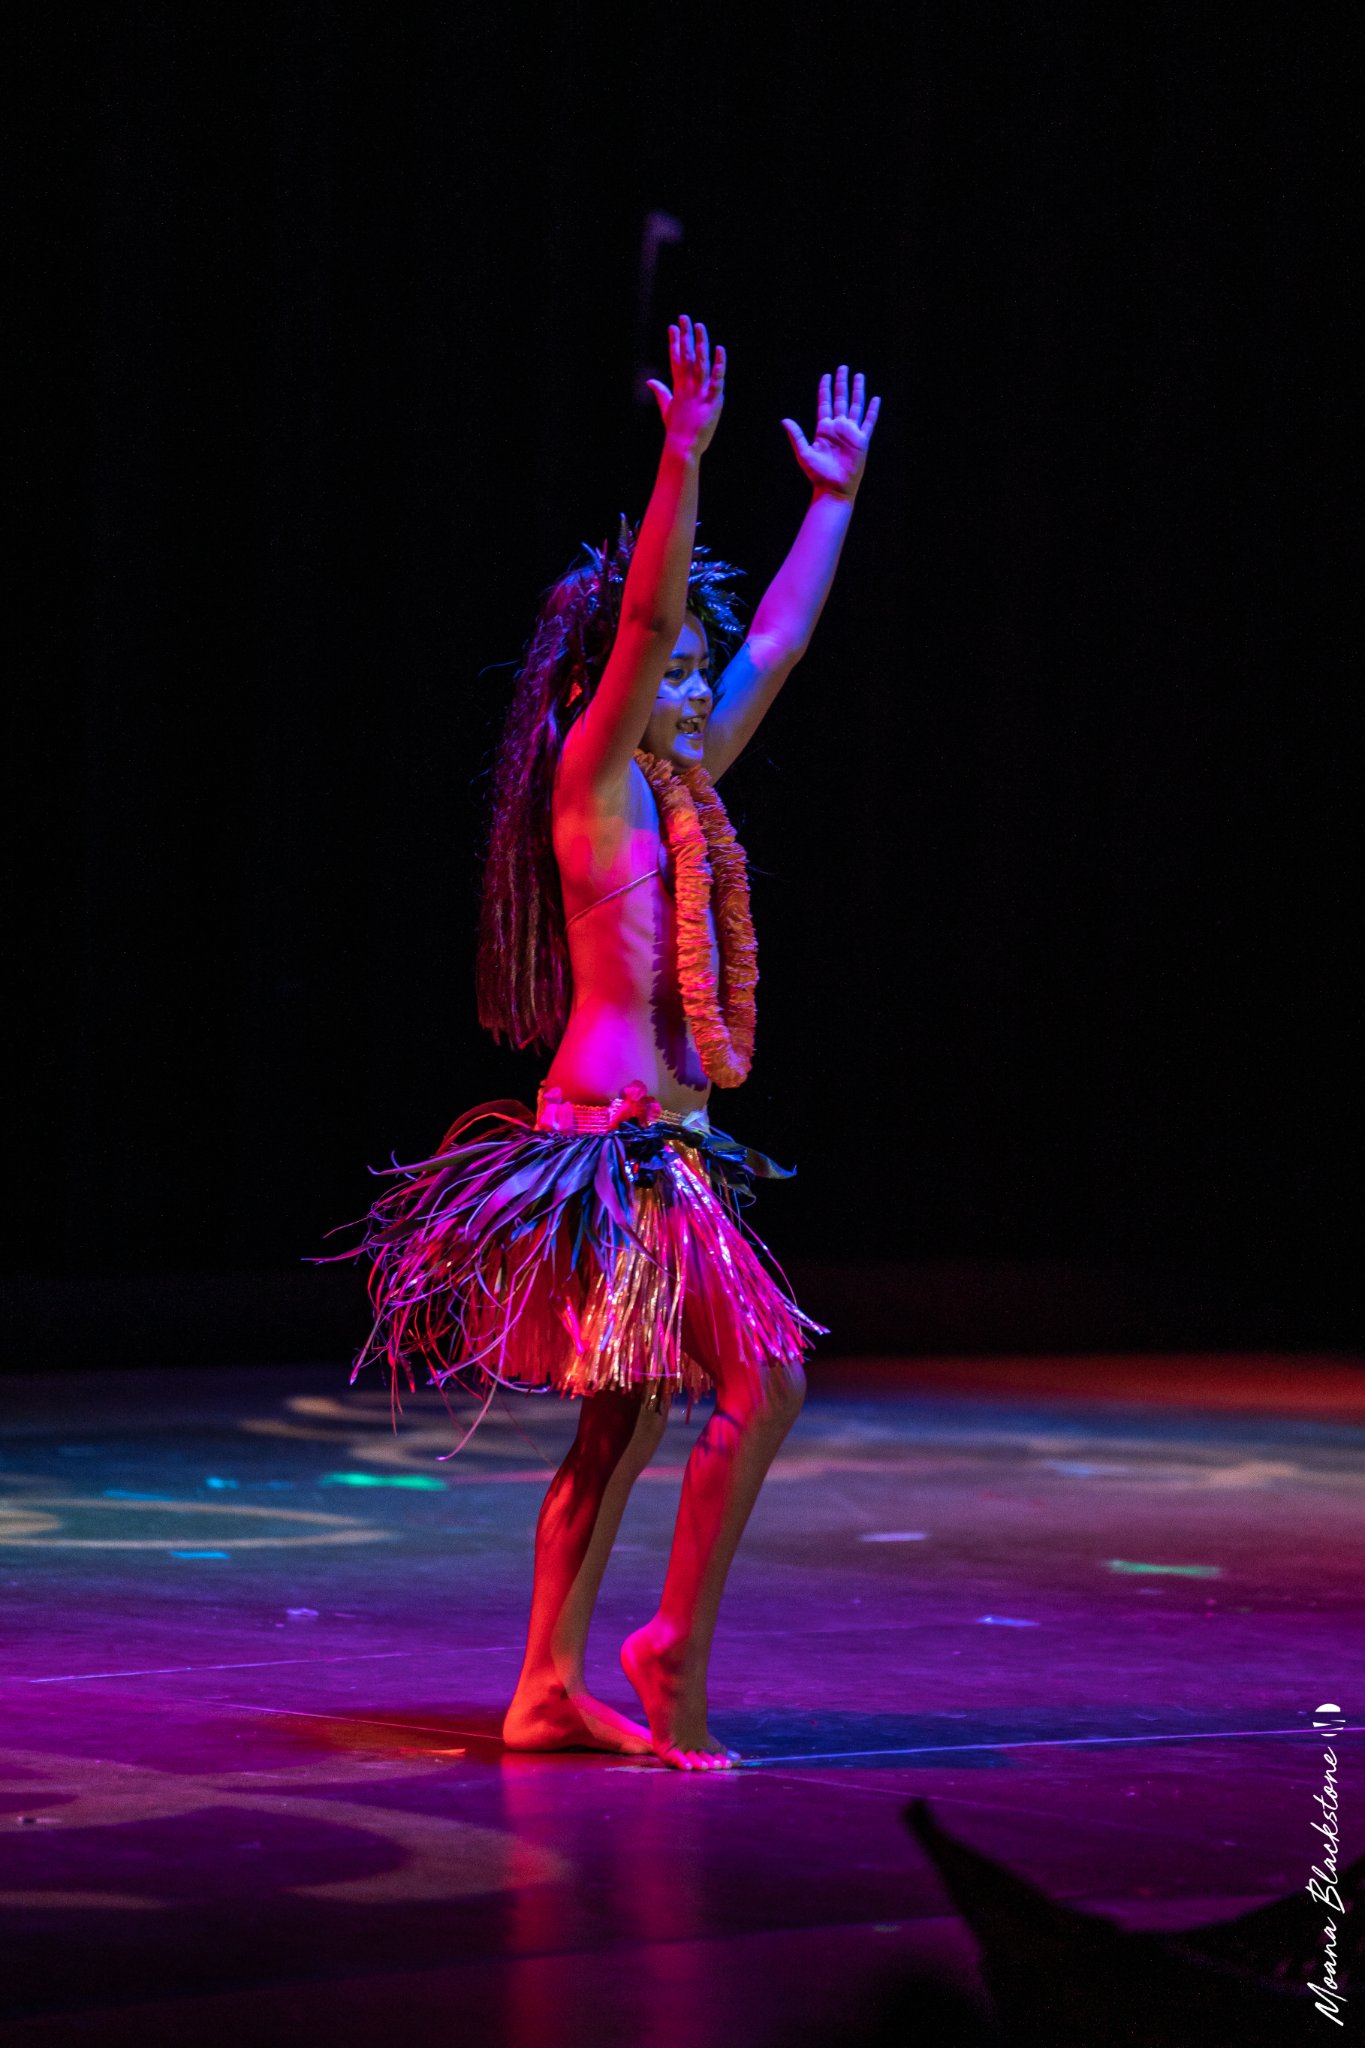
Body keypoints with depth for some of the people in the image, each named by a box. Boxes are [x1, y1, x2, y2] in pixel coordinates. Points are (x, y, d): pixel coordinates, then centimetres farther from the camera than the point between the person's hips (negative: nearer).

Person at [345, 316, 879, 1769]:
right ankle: (675, 1652, -5)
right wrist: (683, 459, -26)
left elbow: (776, 641, 25)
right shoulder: (594, 774, -5)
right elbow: (645, 618, -18)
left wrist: (834, 497, 30)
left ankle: (549, 1689, 12)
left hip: (656, 1144, 9)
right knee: (760, 1386, -12)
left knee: (626, 1425, 10)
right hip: (615, 1135, -9)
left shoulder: (680, 790, 16)